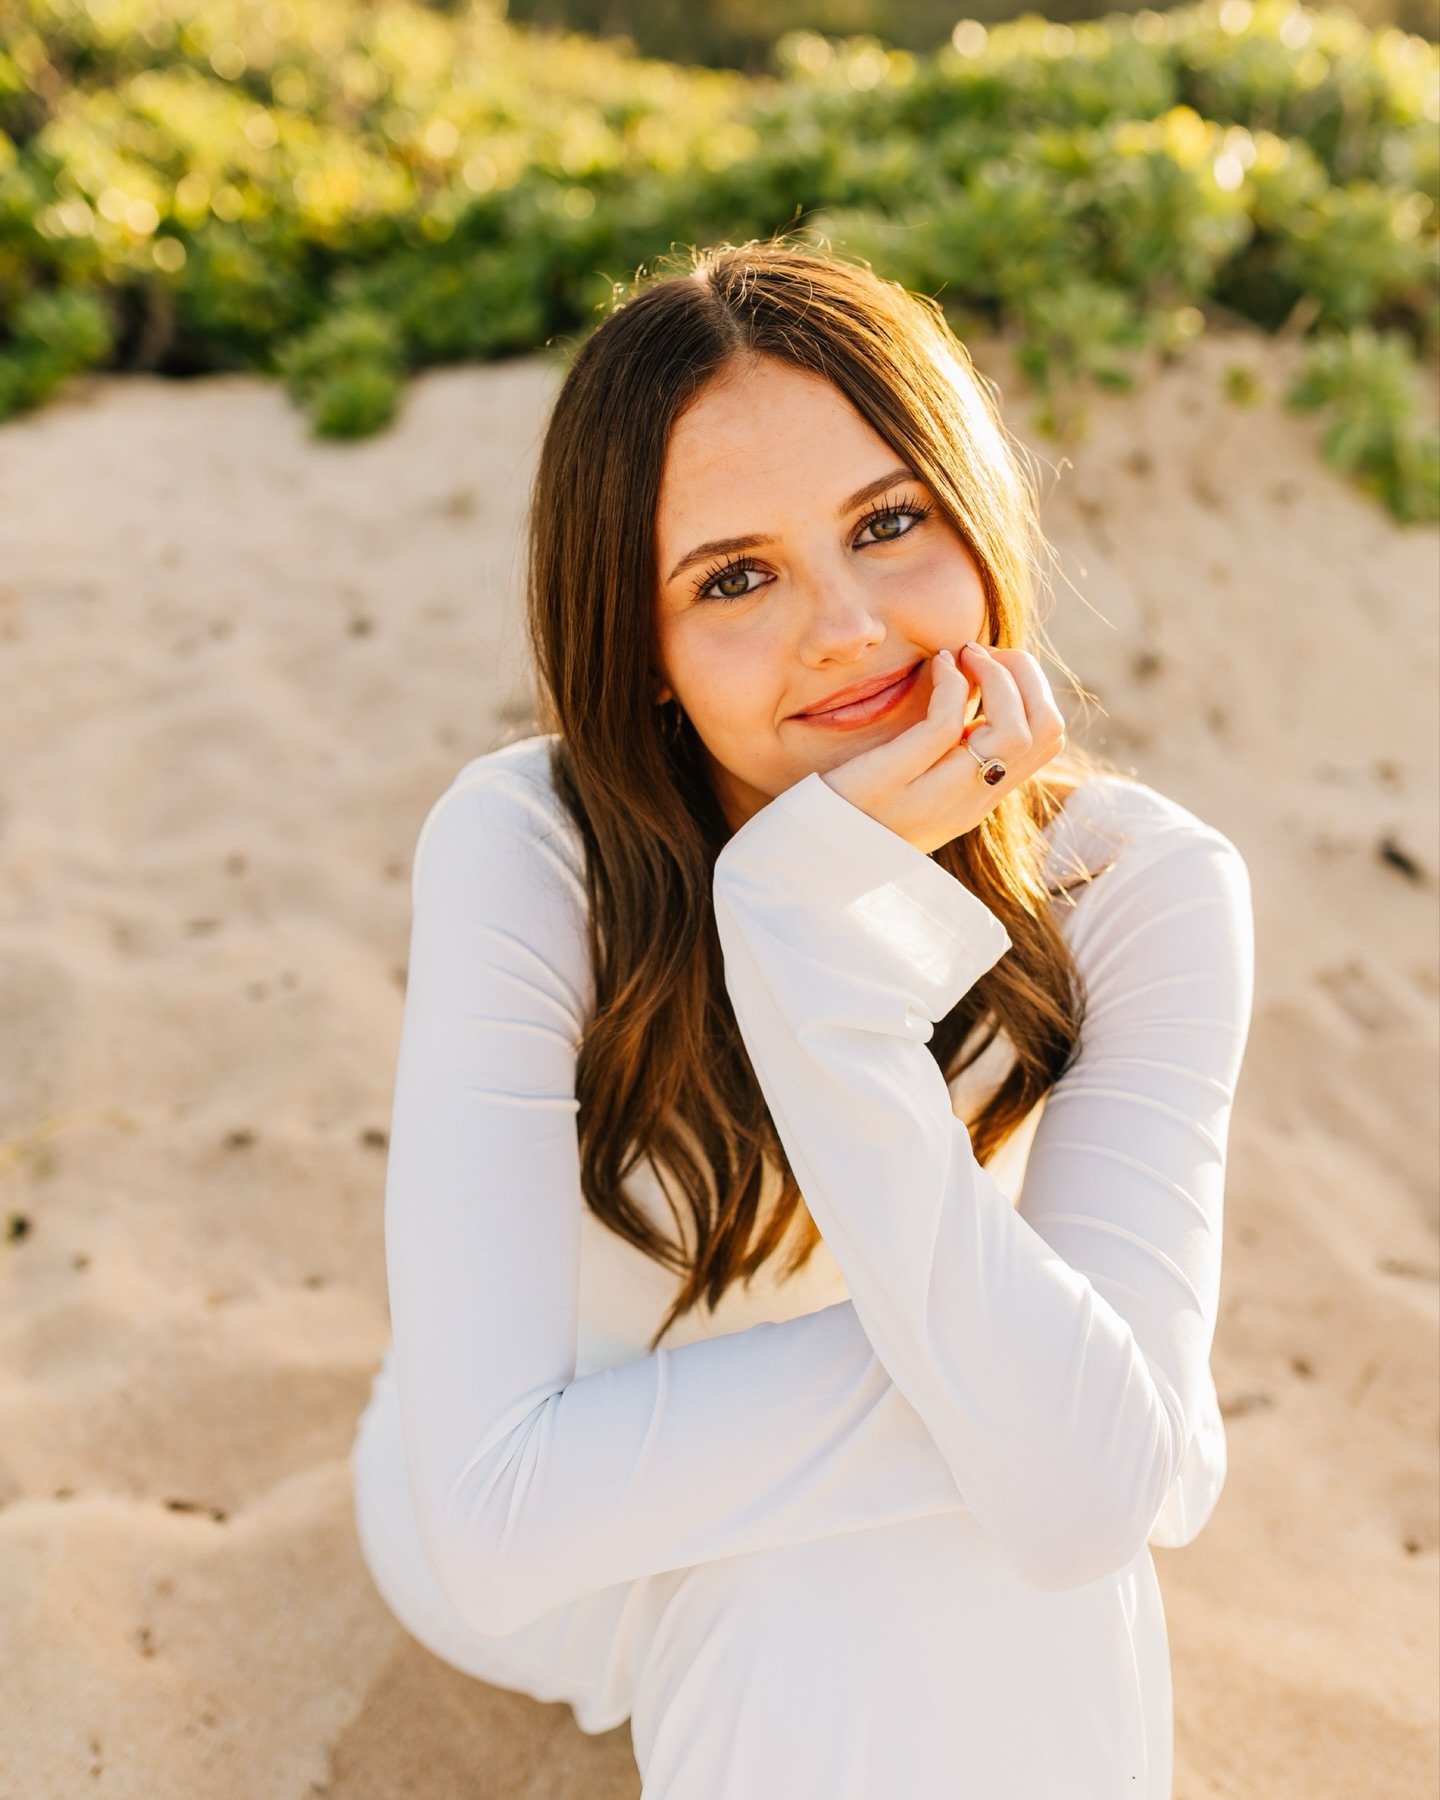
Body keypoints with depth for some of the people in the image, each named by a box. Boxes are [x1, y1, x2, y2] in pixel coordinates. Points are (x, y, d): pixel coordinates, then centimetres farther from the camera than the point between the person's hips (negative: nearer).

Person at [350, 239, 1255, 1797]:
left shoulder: (1142, 890, -24)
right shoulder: (525, 850, -28)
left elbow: (1085, 1504, -34)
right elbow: (494, 1510, -33)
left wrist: (828, 919, -39)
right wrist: (991, 1369, -31)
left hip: (898, 1559, 2)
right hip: (552, 1548, -1)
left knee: (933, 1610, -30)